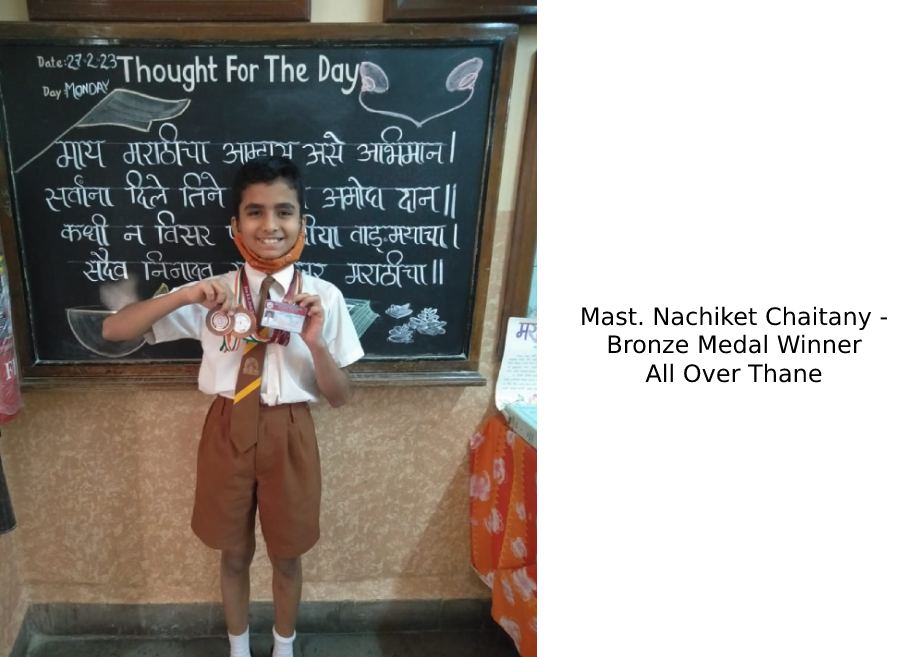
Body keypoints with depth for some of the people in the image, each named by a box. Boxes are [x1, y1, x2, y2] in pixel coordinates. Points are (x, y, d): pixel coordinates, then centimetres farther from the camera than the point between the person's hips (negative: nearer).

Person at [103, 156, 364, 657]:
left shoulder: (323, 297, -9)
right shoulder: (212, 293, -7)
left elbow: (339, 397, -6)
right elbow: (113, 330, -9)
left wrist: (315, 342, -25)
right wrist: (183, 296, -23)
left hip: (289, 434, 0)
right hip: (228, 432, 1)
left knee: (287, 554, 18)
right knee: (234, 553, 19)